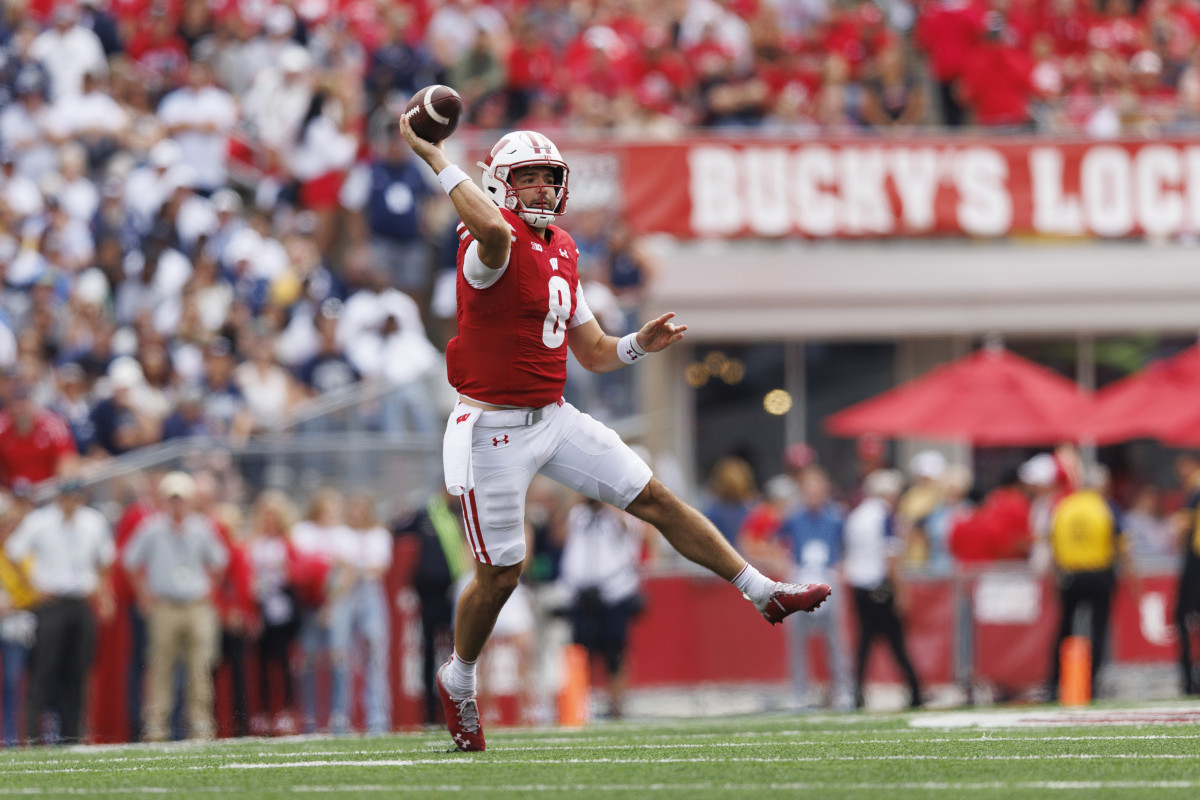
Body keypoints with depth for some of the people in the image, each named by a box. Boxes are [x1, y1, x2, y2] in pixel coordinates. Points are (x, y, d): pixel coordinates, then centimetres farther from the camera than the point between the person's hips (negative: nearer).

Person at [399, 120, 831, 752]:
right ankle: (458, 681, 26)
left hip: (553, 416, 7)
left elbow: (594, 353, 15)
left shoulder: (562, 252, 9)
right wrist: (436, 159, -39)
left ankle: (762, 592, 11)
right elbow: (494, 230, -46)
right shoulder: (492, 243, -17)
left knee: (654, 499, 4)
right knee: (501, 572, 2)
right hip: (494, 430, -7)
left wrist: (641, 344, -5)